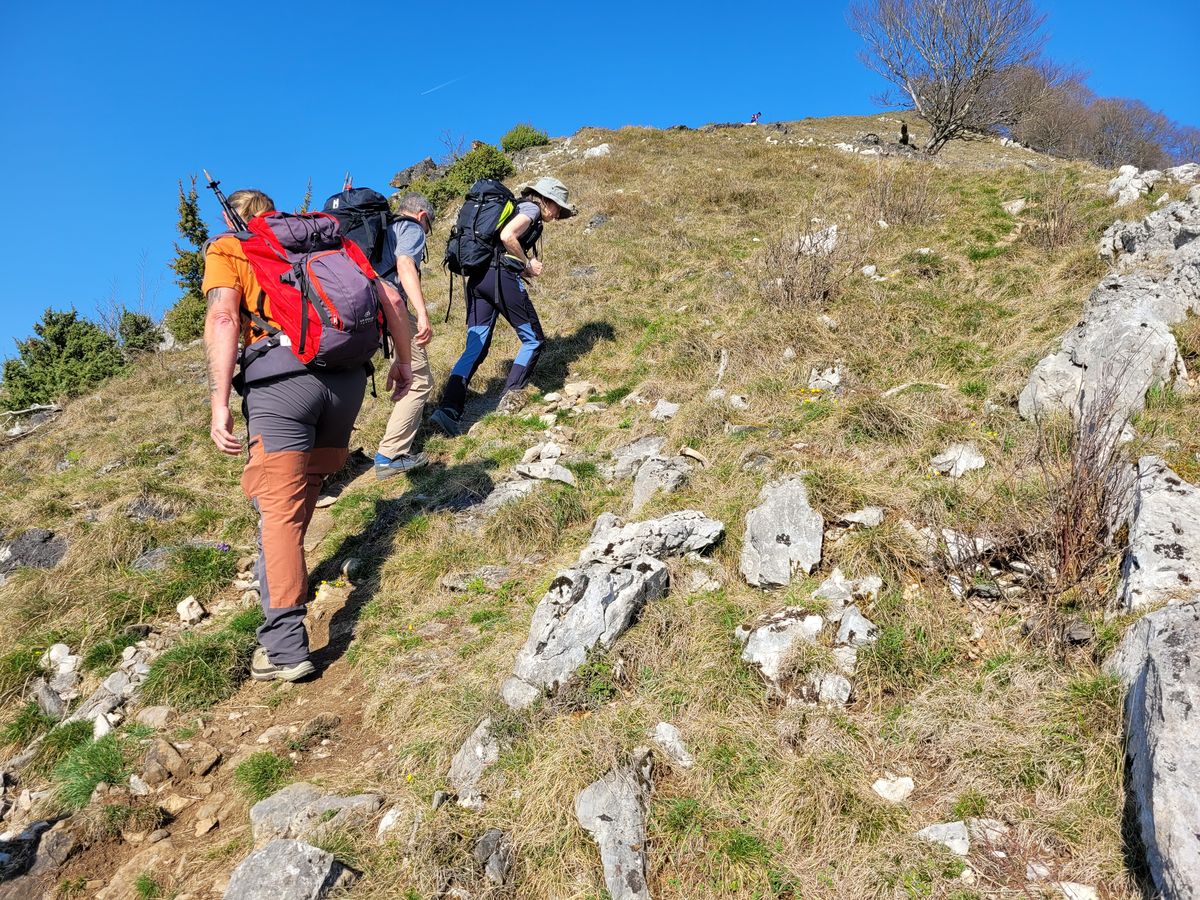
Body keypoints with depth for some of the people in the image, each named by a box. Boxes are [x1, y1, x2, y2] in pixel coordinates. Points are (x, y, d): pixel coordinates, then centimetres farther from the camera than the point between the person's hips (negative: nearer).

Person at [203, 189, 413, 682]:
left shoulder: (226, 249, 16)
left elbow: (223, 317, -4)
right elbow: (389, 297, 19)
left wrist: (220, 405, -10)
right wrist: (403, 361, 28)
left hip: (280, 374, -4)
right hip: (348, 372, 4)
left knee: (279, 509, -3)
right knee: (304, 484, 24)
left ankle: (286, 650, -7)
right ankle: (280, 572, 39)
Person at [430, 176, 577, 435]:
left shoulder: (513, 208, 30)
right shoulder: (531, 208, 3)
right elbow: (507, 236, -15)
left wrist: (523, 268, 13)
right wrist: (527, 263, -3)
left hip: (477, 277, 8)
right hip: (501, 276, -8)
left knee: (475, 347, 3)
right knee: (533, 339, 7)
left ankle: (449, 410, -9)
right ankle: (511, 398, 1)